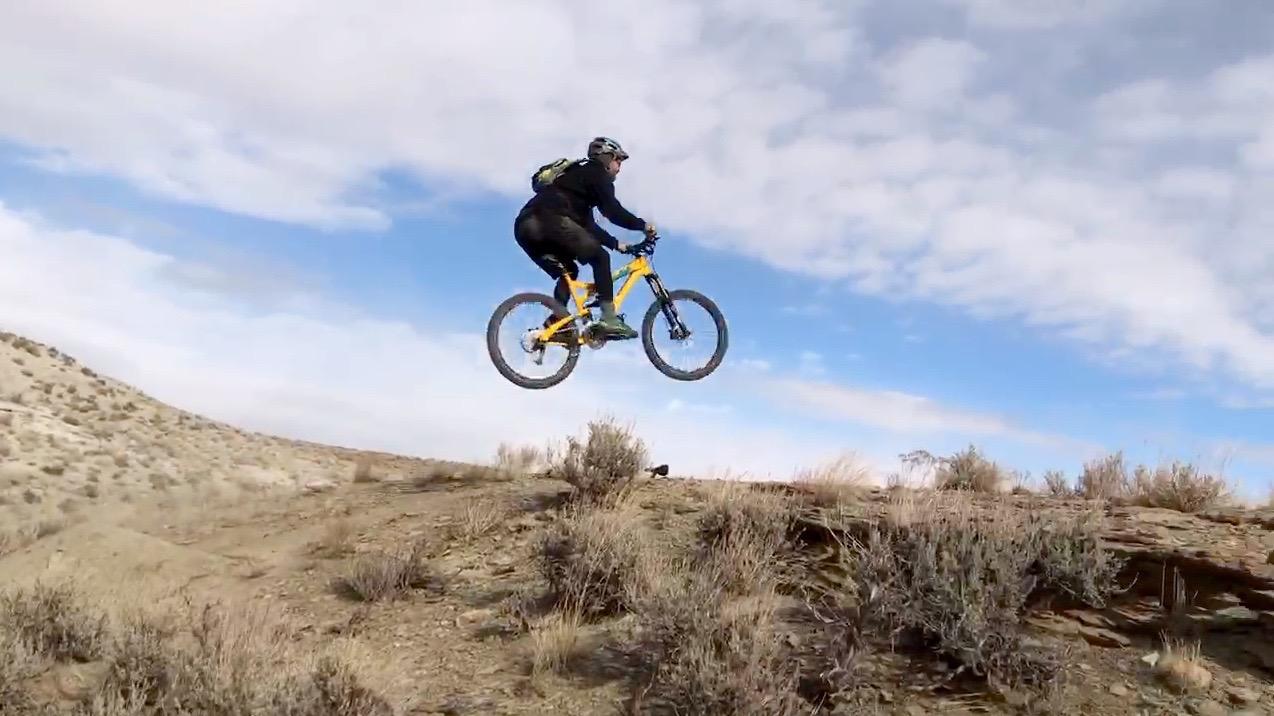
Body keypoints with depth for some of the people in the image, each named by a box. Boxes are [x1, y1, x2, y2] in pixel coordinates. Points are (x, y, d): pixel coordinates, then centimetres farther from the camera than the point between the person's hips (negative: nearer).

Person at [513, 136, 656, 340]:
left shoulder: (578, 175, 38)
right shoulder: (596, 174, 11)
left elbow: (588, 226, 37)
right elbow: (613, 211, -2)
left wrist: (616, 244, 36)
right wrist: (643, 225, 9)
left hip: (525, 227, 9)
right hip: (550, 219, -9)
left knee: (569, 271, 22)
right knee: (600, 257, 1)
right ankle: (609, 319, -8)